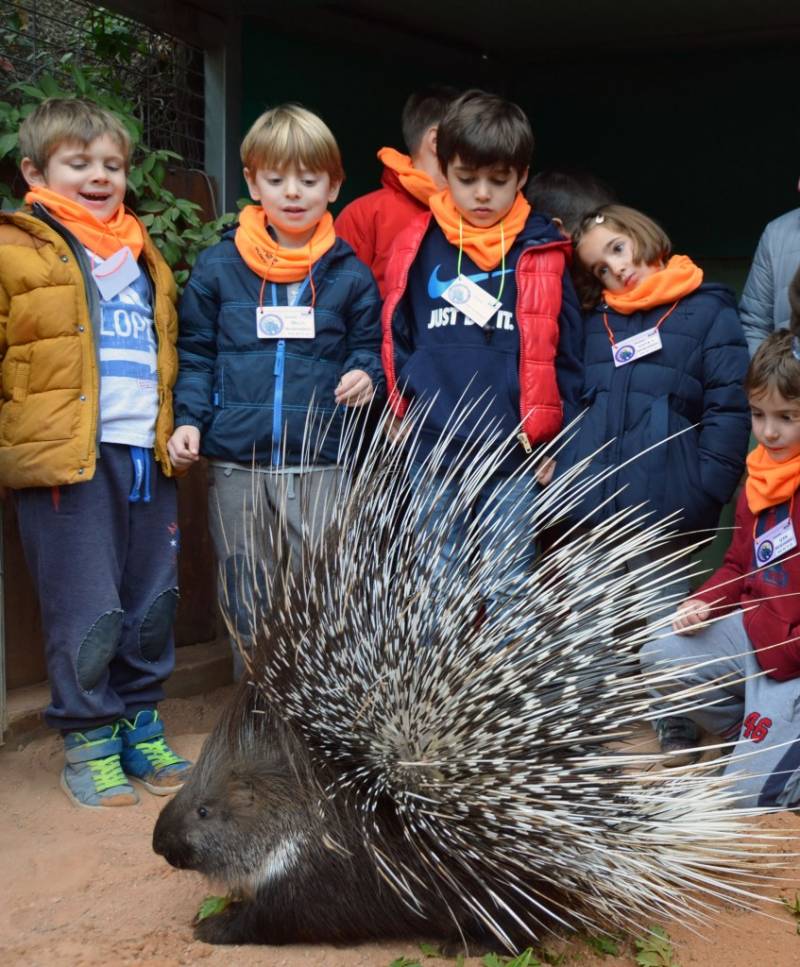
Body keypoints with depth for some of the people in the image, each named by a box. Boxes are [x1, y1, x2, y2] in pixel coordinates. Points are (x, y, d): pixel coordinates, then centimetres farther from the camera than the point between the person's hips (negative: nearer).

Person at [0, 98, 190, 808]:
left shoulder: (143, 257, 20)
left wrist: (174, 429, 21)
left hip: (145, 456, 6)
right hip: (67, 459, -6)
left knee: (152, 605, 12)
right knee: (86, 614, -2)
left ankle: (141, 728, 27)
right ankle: (90, 742, 15)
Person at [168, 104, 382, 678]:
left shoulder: (349, 274, 5)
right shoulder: (217, 267, 5)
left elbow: (369, 346, 12)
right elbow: (195, 354, 9)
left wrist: (366, 377, -10)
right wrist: (189, 420, -3)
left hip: (322, 464, 0)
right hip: (236, 464, 1)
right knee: (245, 599, 10)